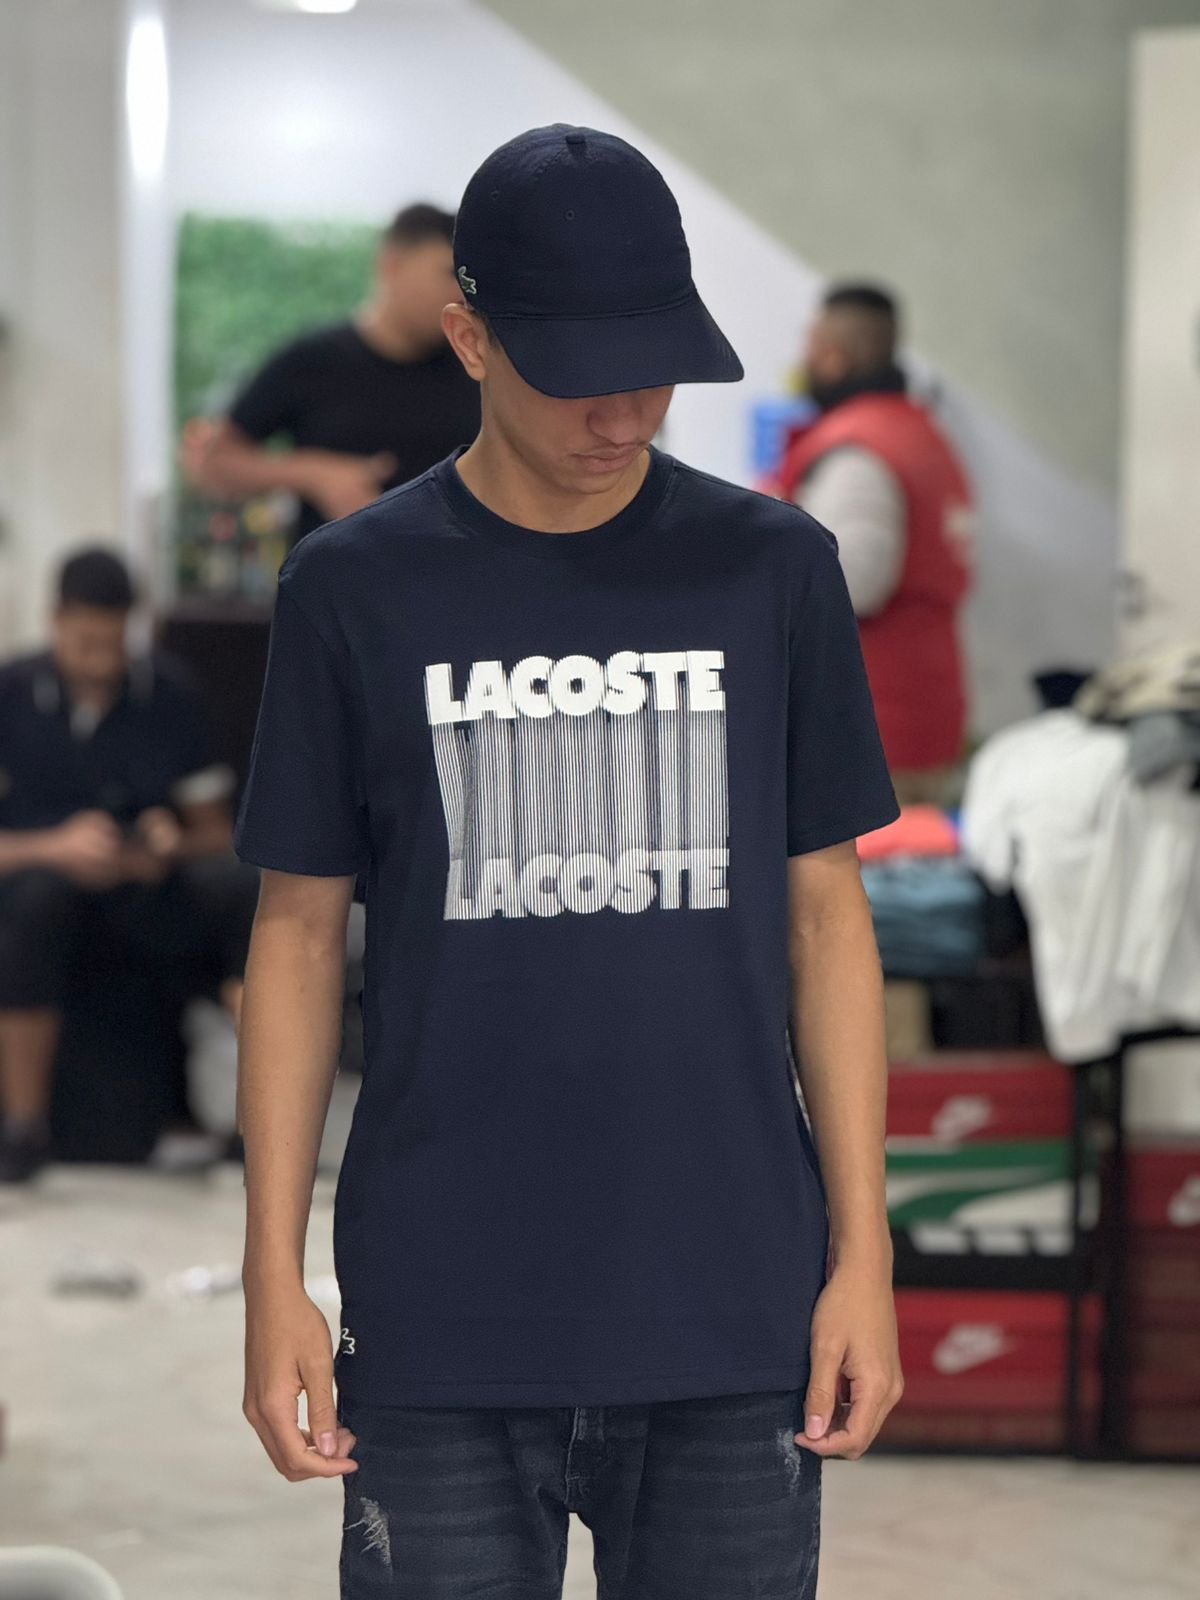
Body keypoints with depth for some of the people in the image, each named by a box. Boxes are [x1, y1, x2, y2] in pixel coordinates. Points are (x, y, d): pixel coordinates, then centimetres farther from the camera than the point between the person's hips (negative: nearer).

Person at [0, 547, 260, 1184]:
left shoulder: (167, 689, 4)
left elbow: (215, 831, 8)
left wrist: (173, 846, -15)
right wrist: (55, 849, -26)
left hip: (155, 891, 2)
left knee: (243, 882, -29)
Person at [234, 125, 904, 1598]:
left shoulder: (771, 567, 5)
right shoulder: (355, 588, 2)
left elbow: (824, 914, 7)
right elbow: (299, 934, 5)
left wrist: (861, 1255, 2)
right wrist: (274, 1280, 0)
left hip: (731, 1319, 1)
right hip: (444, 1332, -1)